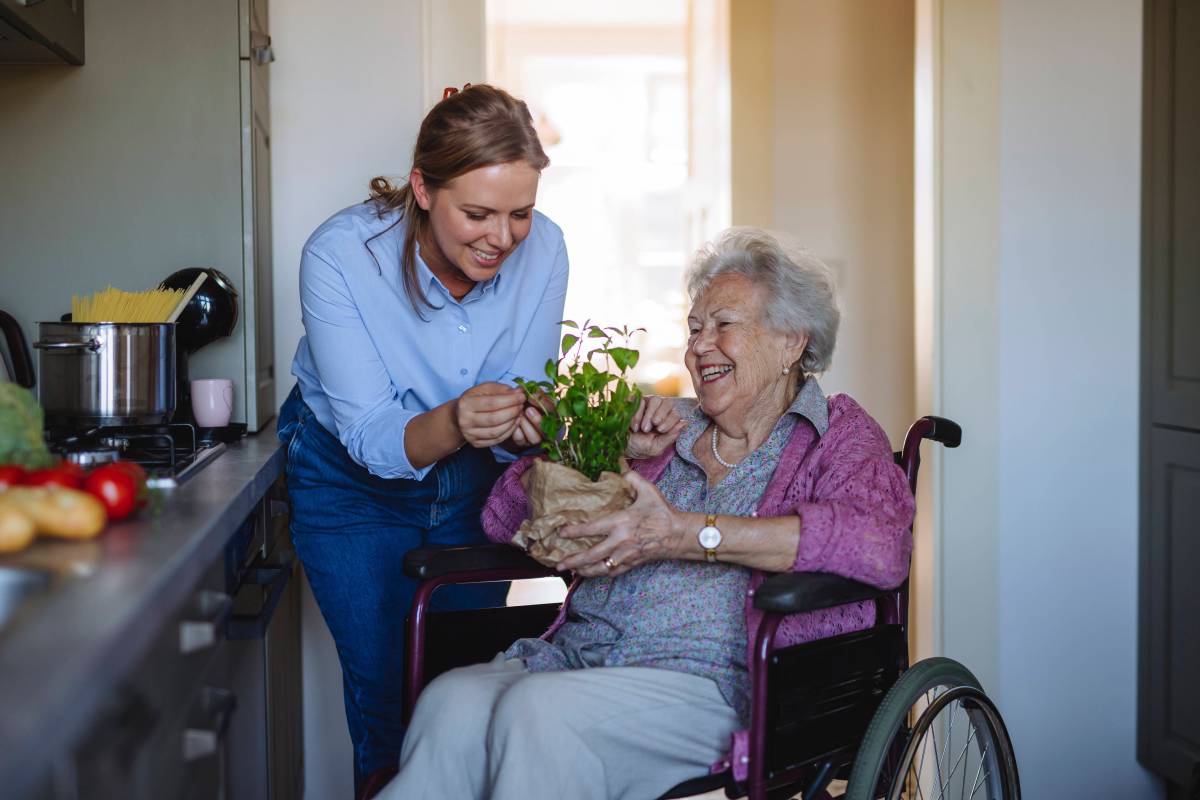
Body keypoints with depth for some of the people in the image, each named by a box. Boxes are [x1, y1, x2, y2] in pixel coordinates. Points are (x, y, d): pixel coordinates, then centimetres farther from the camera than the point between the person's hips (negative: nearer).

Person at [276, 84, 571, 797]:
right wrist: (453, 423, -50)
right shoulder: (341, 255, -30)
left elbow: (519, 409, -15)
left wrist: (522, 424, -39)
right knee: (386, 700, -1)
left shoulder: (541, 248, -22)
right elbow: (371, 438, -30)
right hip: (352, 481, -2)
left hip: (473, 483, 3)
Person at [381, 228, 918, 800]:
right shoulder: (668, 436, 21)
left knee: (539, 710, -33)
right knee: (449, 701, -28)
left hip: (711, 680, -4)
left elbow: (882, 544, -16)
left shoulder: (840, 436, 9)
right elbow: (505, 516, 23)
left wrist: (690, 534, -20)